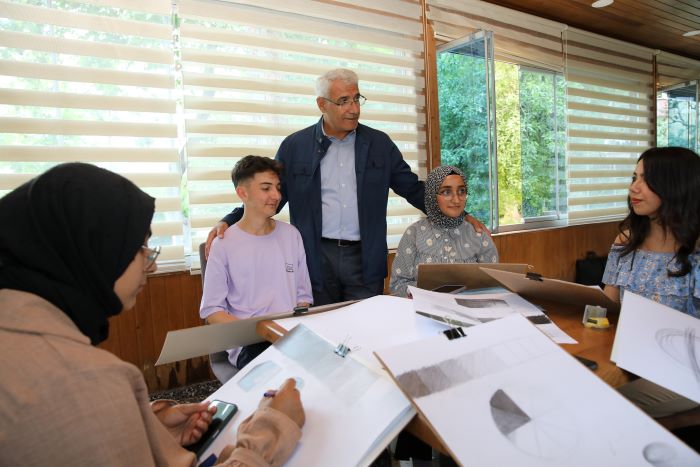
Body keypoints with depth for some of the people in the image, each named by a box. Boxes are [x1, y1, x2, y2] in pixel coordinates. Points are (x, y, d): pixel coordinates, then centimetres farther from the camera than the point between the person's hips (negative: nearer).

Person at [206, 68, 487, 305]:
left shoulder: (380, 144, 5)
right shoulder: (295, 146, 2)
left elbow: (413, 188, 9)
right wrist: (228, 223, -9)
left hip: (365, 258, 1)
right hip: (316, 258, 0)